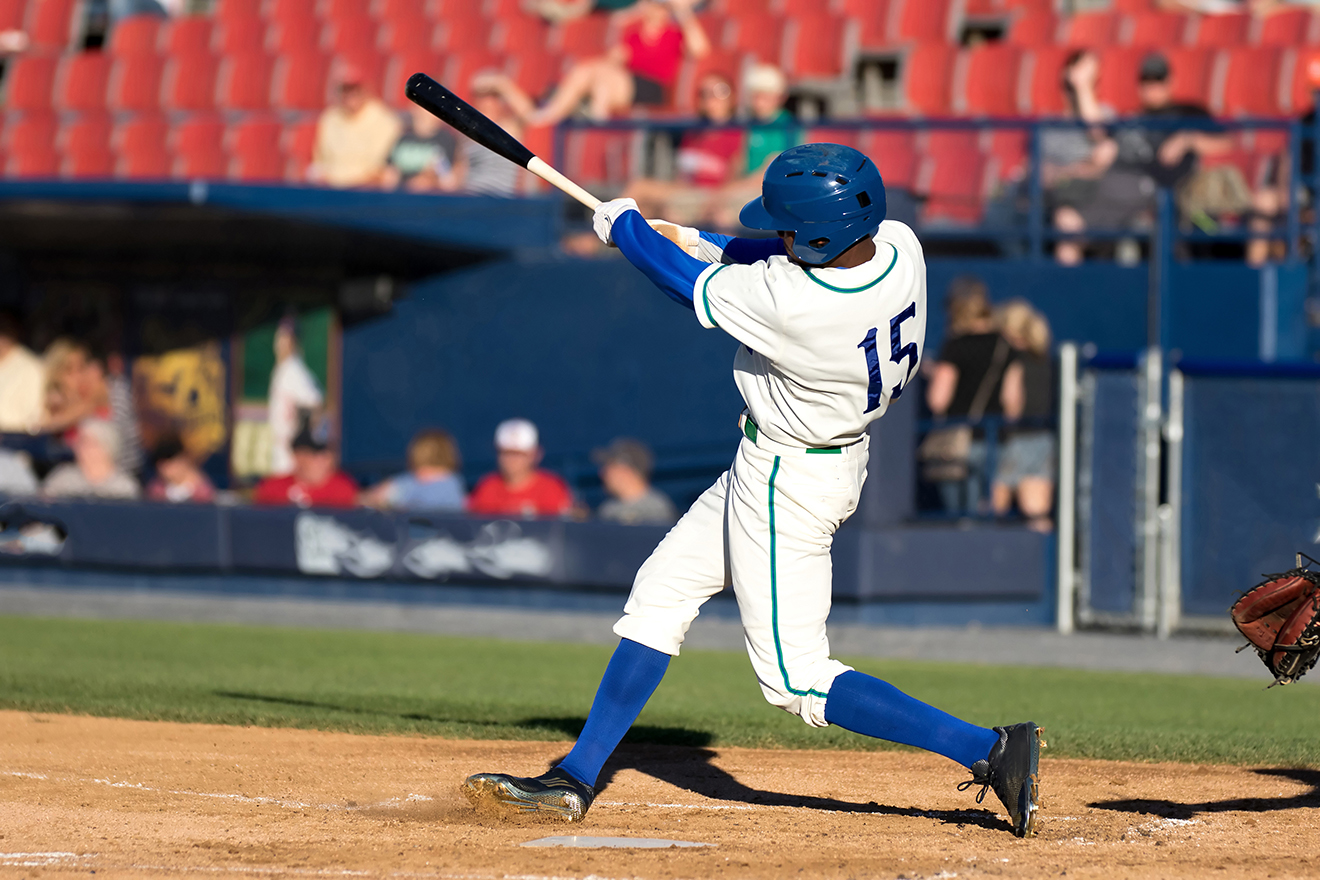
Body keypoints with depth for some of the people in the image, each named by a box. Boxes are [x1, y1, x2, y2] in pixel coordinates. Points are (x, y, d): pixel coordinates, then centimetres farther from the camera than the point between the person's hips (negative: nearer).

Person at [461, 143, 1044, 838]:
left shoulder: (789, 304, -34)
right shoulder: (898, 245, -14)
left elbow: (686, 280, -15)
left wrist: (625, 227, 4)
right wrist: (708, 246, 6)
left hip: (787, 483, -10)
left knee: (797, 681, -3)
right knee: (661, 593, 17)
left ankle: (989, 748, -9)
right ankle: (574, 781, 26)